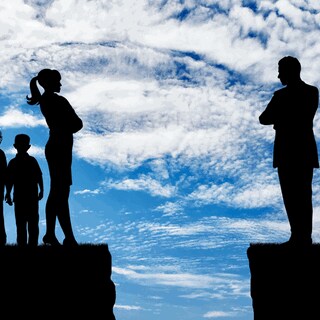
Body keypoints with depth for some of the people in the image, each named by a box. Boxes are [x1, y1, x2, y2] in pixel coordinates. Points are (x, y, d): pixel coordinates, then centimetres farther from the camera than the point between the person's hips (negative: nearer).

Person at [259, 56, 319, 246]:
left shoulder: (282, 95, -11)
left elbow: (264, 119, -5)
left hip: (287, 152, -6)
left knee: (291, 195, -3)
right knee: (304, 195, 11)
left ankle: (298, 236, -6)